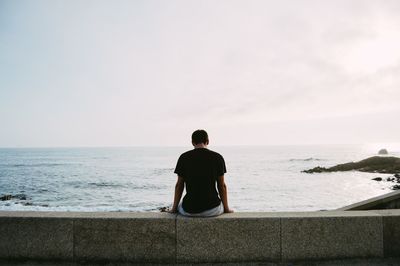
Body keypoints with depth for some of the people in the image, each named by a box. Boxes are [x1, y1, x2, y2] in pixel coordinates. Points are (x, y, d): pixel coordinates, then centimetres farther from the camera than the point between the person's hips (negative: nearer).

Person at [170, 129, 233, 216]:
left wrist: (174, 208, 16)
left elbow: (179, 185, 4)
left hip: (189, 210, 1)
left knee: (179, 206, 35)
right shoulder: (217, 157, -2)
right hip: (212, 210, 0)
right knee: (221, 205, 34)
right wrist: (226, 208, 14)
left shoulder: (184, 157, -1)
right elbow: (222, 186, 2)